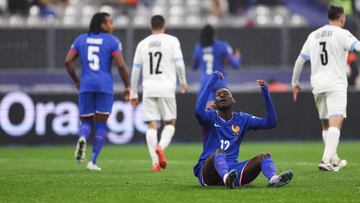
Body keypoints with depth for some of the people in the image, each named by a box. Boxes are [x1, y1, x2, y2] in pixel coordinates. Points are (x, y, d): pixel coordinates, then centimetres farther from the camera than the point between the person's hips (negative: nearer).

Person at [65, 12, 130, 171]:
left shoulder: (81, 39, 11)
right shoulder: (112, 41, 1)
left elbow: (68, 61, 5)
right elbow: (121, 65, -8)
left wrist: (76, 81, 16)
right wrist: (127, 86, 2)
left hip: (86, 85, 2)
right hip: (105, 85, -2)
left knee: (85, 122, 12)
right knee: (101, 125, 6)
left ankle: (82, 138, -25)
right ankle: (93, 162, -1)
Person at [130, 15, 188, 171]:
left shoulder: (142, 44, 12)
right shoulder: (172, 41, 3)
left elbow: (135, 70, 12)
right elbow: (179, 63, -5)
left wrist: (133, 93, 19)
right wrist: (183, 82, 11)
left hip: (148, 88, 2)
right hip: (166, 88, -2)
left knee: (152, 125, 3)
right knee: (170, 122, 9)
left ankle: (155, 161, -7)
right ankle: (161, 146, -20)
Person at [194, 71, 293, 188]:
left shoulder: (242, 119, 14)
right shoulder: (211, 117, 2)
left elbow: (270, 123, 8)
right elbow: (199, 111, -23)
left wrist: (265, 93, -1)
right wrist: (212, 82, -20)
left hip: (232, 170, 4)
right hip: (208, 171, -4)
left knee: (265, 157, -15)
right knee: (219, 151, -35)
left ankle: (274, 179, -50)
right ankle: (226, 178, -69)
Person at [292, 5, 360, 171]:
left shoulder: (313, 35, 15)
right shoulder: (342, 34, -4)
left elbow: (300, 60, 18)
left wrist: (295, 82, 28)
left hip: (317, 85, 6)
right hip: (336, 83, -6)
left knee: (326, 125, 16)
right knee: (336, 122, -14)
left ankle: (334, 160, 24)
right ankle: (326, 160, -28)